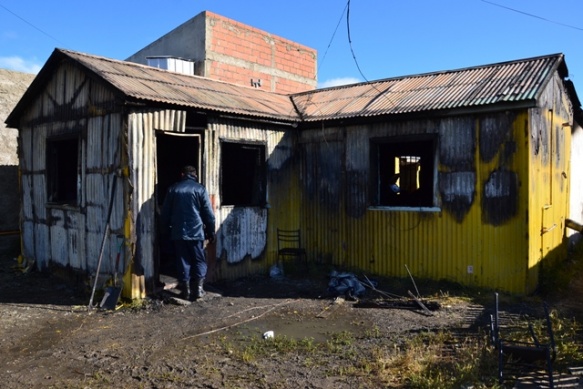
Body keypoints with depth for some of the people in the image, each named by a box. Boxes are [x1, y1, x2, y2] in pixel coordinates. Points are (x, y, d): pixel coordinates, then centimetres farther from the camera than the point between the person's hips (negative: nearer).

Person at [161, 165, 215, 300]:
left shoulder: (173, 189, 6)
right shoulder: (200, 189, -2)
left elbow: (165, 213, 9)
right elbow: (208, 213, -3)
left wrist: (167, 229, 20)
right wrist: (211, 232, 5)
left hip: (178, 232, 2)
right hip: (196, 231, -2)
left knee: (183, 261, 9)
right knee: (199, 260, 9)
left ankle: (186, 290, 11)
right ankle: (199, 288, 5)